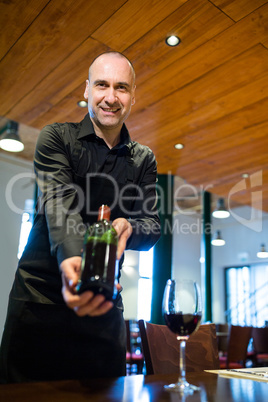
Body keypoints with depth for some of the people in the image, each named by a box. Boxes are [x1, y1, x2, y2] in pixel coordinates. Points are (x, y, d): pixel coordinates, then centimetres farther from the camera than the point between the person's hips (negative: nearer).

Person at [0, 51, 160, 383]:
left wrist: (128, 229, -22)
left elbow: (152, 227, 3)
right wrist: (72, 259, -39)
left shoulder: (143, 159, 9)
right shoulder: (57, 137, -2)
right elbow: (59, 205, -19)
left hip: (105, 304, 3)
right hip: (42, 293, -2)